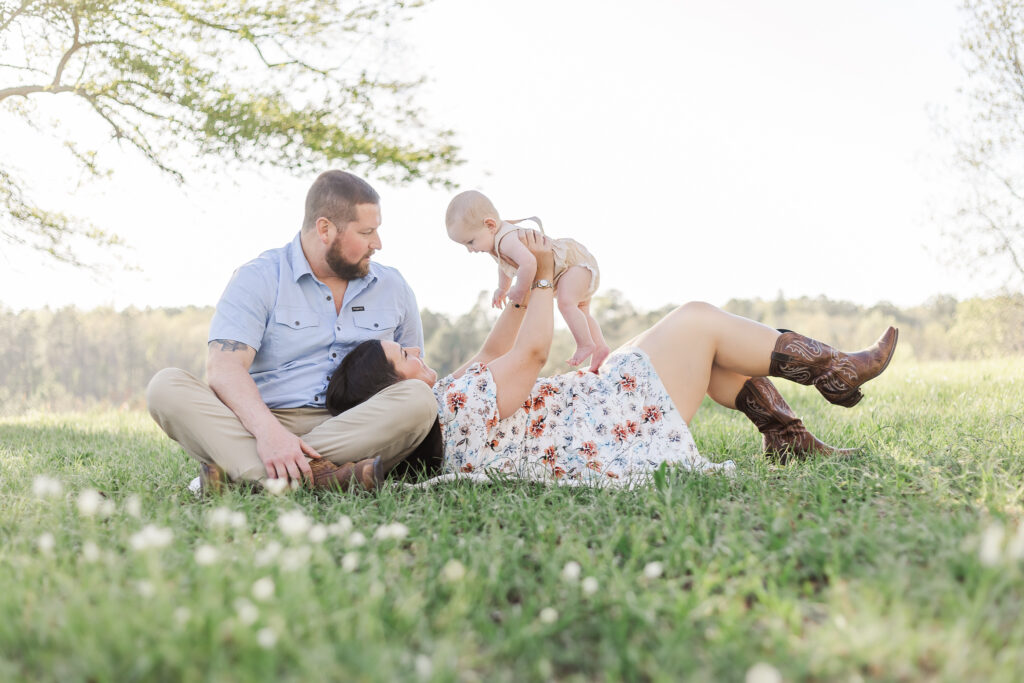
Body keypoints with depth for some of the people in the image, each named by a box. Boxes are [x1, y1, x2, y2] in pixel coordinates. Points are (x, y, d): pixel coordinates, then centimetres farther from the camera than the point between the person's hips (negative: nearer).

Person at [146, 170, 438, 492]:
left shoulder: (393, 287, 16)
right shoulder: (258, 278, 2)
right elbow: (224, 367, -13)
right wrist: (268, 430, -31)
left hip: (352, 432, 2)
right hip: (261, 421, -2)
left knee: (419, 399, -28)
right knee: (166, 386, -24)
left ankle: (237, 468, -32)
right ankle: (319, 476, -45)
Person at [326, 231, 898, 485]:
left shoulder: (441, 404, 9)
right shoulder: (457, 404, -22)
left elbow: (498, 350, 19)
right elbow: (531, 350, -16)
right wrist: (544, 275, -3)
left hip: (601, 399, 11)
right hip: (618, 434, -11)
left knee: (707, 352, 14)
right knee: (699, 320, -3)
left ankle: (793, 439, 17)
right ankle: (837, 371, 12)